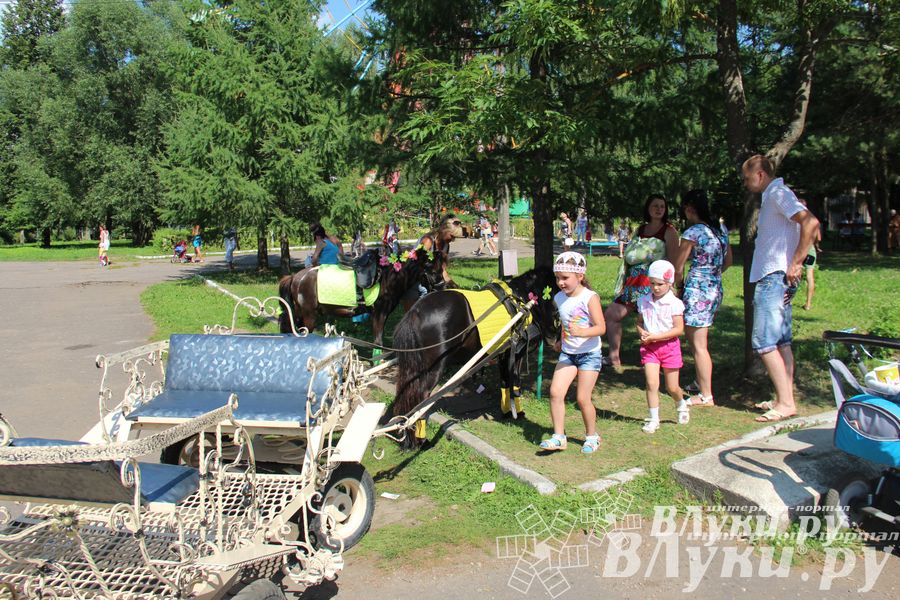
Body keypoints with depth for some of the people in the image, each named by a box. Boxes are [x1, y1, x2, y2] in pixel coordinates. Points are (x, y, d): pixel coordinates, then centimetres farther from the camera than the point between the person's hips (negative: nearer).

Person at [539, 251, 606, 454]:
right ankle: (559, 437, 0)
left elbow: (601, 327, -23)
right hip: (567, 353, 5)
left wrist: (581, 332, -38)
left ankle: (592, 436, 19)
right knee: (555, 391, -9)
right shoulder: (559, 298, 4)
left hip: (589, 354, -5)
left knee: (582, 398, -4)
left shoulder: (590, 298, -15)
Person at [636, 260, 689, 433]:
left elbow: (678, 329, -13)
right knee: (651, 383, -9)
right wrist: (642, 333, -11)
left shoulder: (674, 303, -11)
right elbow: (639, 322, 12)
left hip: (669, 346, -2)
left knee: (672, 387, 8)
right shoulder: (643, 301, 2)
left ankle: (681, 405, 41)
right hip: (649, 347, 2)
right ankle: (653, 419, 3)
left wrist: (655, 336, -20)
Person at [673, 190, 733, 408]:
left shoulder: (692, 233, -13)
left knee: (698, 346, -1)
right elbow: (728, 260, 21)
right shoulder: (720, 229, 10)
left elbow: (678, 268, -10)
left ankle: (706, 396, 4)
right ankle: (701, 383, 33)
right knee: (698, 341, 22)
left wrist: (680, 286, 7)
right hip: (716, 289, 8)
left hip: (697, 290, -8)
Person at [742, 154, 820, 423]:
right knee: (781, 341, 12)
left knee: (763, 341, -11)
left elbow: (810, 222, -25)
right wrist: (794, 264, 12)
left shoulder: (778, 194, -12)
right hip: (773, 278, 11)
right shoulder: (772, 196, 19)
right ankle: (786, 399, 17)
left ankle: (785, 403, -9)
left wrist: (796, 264, -23)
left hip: (775, 277, -11)